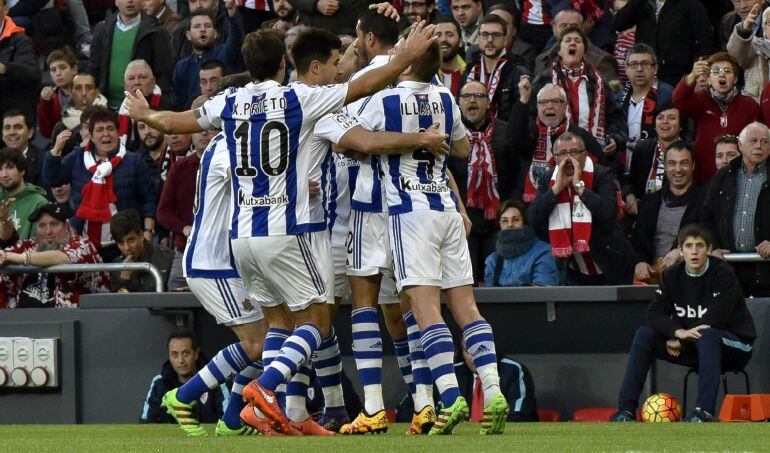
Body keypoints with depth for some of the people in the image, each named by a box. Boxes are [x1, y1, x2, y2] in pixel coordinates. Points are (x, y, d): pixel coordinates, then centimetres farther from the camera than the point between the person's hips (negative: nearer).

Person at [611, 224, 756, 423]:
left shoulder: (723, 274, -15)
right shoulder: (673, 275, 1)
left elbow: (714, 321, -23)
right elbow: (654, 314, -7)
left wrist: (681, 341, -16)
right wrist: (678, 332, -27)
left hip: (733, 344, -6)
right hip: (692, 347, 6)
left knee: (707, 336, -39)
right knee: (644, 335, -11)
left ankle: (705, 410, -48)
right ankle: (626, 409, -17)